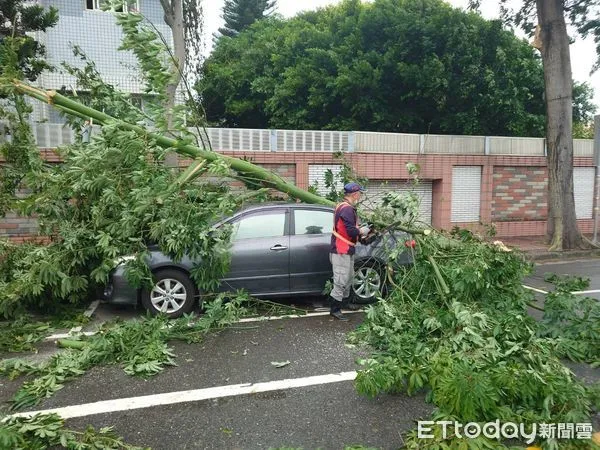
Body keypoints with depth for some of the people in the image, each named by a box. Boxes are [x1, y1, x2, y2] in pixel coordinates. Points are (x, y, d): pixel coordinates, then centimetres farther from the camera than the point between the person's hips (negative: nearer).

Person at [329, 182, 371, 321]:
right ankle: (334, 309, 2)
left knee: (349, 278, 22)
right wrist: (362, 231, -8)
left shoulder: (345, 207, 14)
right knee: (341, 281, -6)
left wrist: (360, 230, 6)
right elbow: (351, 231, -26)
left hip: (346, 251, 11)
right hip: (341, 252, -11)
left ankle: (345, 302, 37)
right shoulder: (347, 209, -20)